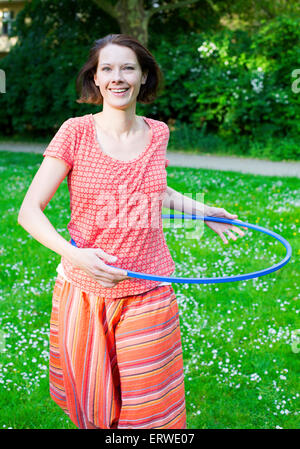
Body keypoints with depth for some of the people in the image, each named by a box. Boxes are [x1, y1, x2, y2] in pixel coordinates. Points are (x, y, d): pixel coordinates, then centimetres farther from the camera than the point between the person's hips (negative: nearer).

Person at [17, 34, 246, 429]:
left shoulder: (157, 132, 2)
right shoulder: (76, 132, -9)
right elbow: (29, 211, -11)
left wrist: (202, 210, 16)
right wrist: (74, 255, -26)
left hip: (148, 294, 2)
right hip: (85, 291, -2)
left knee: (150, 411, 9)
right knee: (92, 410, 14)